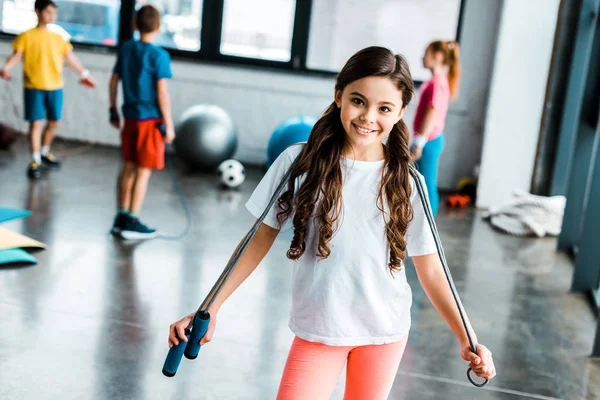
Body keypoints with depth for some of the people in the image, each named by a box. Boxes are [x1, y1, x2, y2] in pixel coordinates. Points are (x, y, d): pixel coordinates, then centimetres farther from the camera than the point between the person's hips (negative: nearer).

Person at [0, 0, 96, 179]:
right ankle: (35, 161, 1)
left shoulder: (58, 38, 12)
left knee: (54, 122, 10)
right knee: (36, 123, -6)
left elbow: (70, 58, 19)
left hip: (55, 87, 5)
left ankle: (44, 152, 32)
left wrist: (84, 74, 20)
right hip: (34, 87, -4)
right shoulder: (27, 36, -1)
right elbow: (16, 55, -10)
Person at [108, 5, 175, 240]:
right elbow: (162, 92, -15)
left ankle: (121, 218, 20)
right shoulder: (159, 56, -13)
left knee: (129, 167, 15)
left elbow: (114, 81, 11)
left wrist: (114, 110, 21)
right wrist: (168, 123, -10)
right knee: (143, 171, 0)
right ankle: (132, 223, 2)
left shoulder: (125, 49, 6)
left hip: (130, 117, 6)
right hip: (150, 119, -6)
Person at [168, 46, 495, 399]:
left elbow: (431, 271, -1)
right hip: (317, 328, -1)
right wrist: (210, 310, -4)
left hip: (386, 331, 2)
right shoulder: (300, 161, -10)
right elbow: (261, 240, -2)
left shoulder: (406, 182, -6)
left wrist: (467, 340, -9)